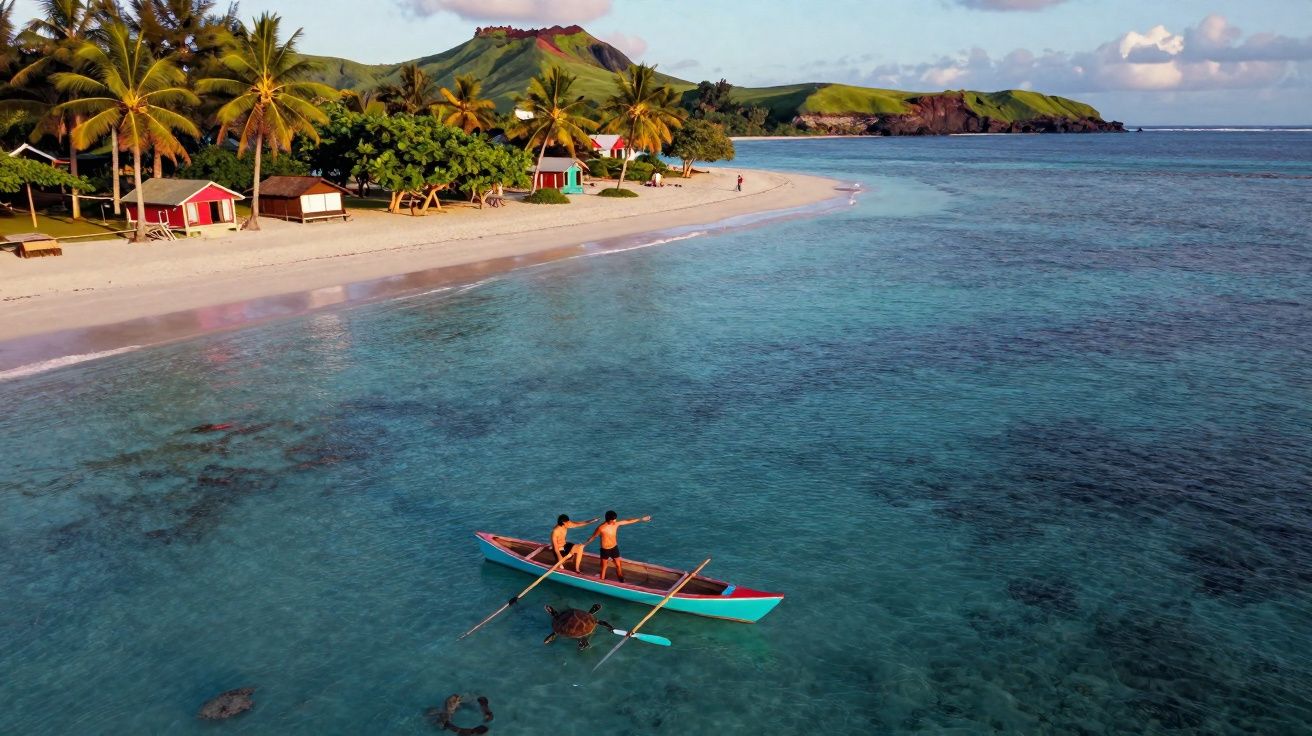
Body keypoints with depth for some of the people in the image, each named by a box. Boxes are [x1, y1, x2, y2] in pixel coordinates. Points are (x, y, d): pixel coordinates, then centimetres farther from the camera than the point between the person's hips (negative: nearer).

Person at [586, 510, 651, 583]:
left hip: (614, 548, 4)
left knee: (618, 565, 18)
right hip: (605, 550, -4)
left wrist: (642, 519, 1)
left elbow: (628, 521, -3)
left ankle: (621, 579, 39)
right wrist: (585, 544, -1)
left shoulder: (616, 523, -12)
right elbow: (593, 537, -11)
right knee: (604, 567, 12)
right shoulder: (601, 528, -27)